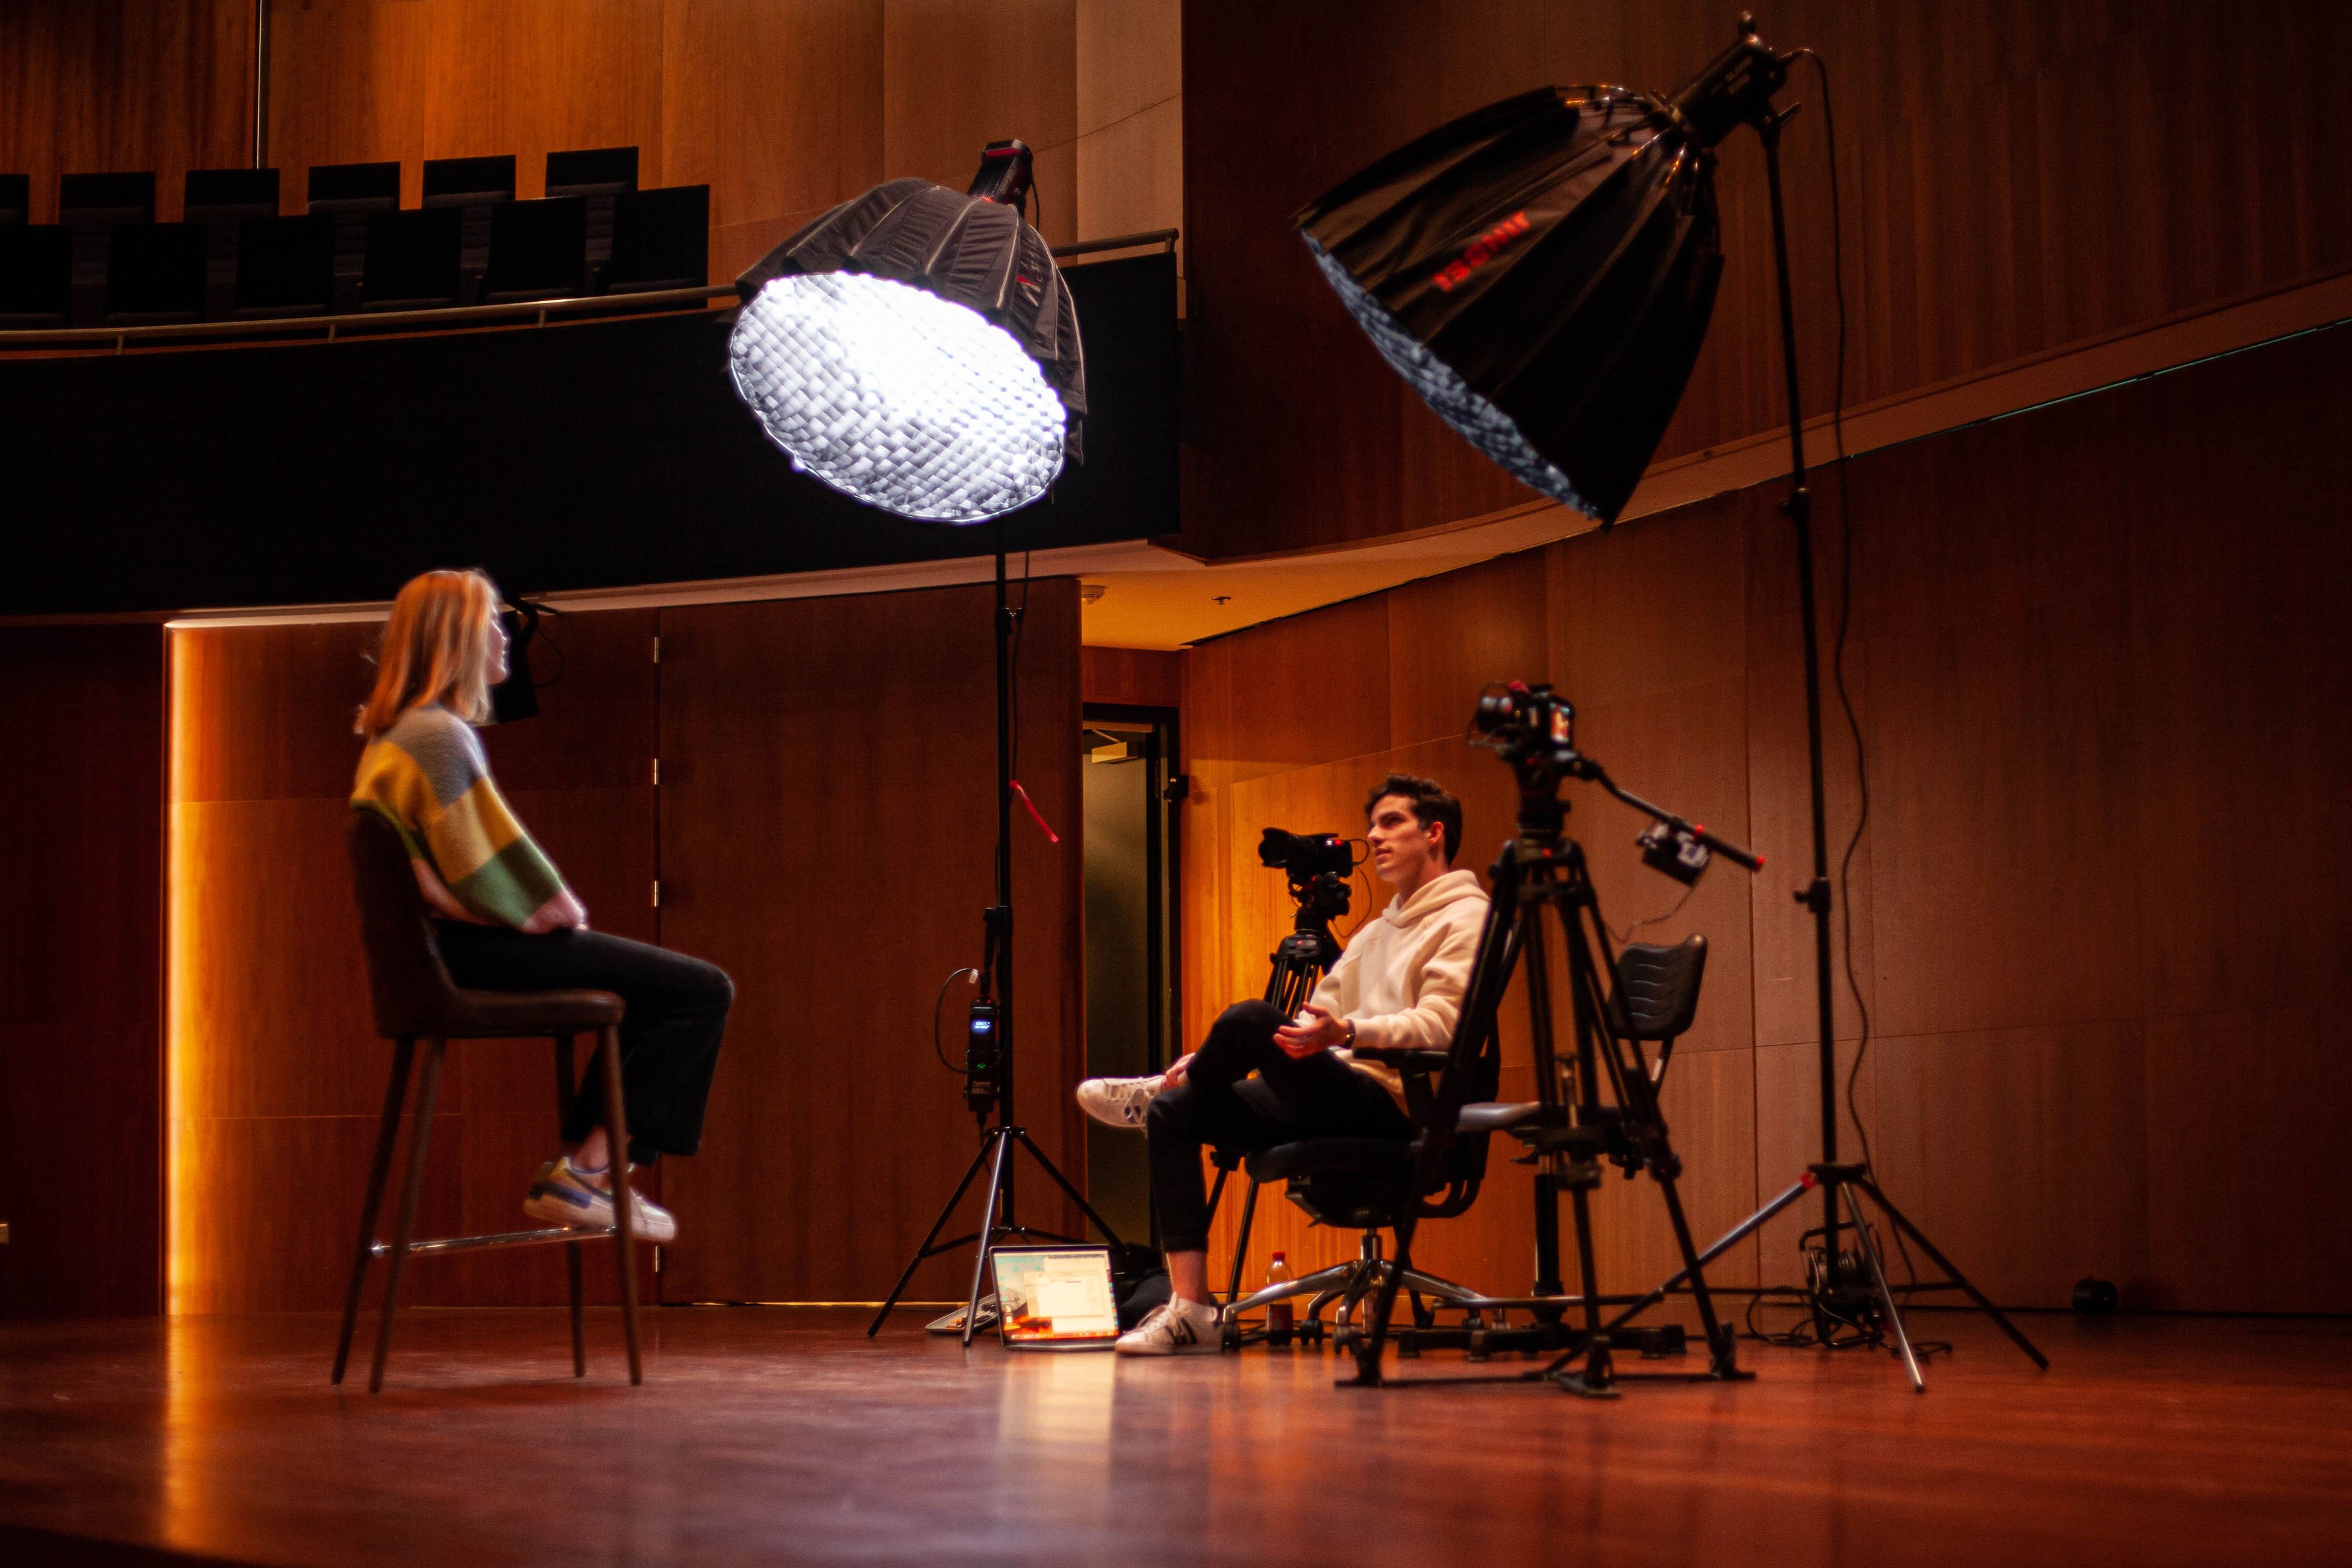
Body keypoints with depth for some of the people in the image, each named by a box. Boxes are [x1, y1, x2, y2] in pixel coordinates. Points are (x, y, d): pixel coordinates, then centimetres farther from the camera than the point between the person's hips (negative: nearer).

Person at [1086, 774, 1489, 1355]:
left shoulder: (1465, 917, 0)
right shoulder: (1379, 931, 28)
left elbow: (1440, 1027, -15)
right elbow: (1314, 1022, 25)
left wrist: (1346, 1033, -31)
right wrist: (1211, 1061, 11)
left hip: (1394, 1106, -9)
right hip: (1343, 1103, 9)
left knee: (1252, 1018, -28)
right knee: (1176, 1111, -5)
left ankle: (1152, 1092, 5)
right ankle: (1191, 1308, -11)